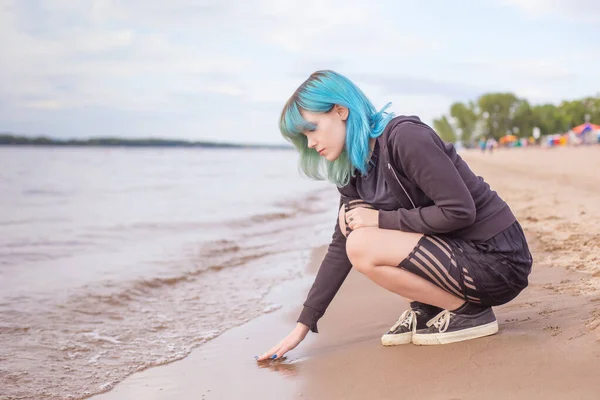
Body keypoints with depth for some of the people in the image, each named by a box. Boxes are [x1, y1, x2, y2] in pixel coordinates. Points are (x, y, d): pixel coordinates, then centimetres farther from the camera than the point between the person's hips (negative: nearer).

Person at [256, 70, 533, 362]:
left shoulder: (405, 137, -19)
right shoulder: (353, 172, 7)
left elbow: (459, 211, -25)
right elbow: (340, 248, 10)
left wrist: (381, 219, -16)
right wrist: (303, 325, 6)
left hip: (499, 262, -9)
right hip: (457, 250, 9)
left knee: (362, 246, -21)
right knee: (351, 217, 3)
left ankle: (469, 312, -7)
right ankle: (426, 309, 7)